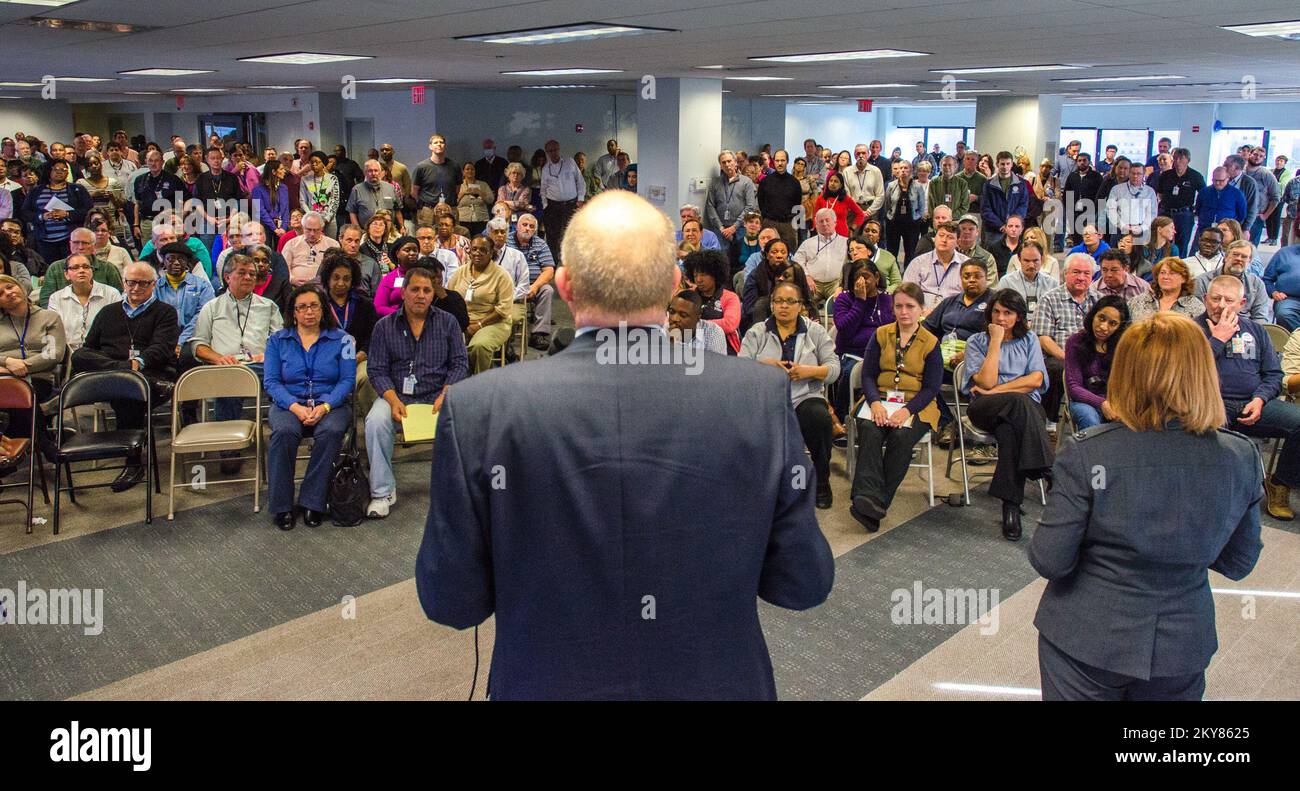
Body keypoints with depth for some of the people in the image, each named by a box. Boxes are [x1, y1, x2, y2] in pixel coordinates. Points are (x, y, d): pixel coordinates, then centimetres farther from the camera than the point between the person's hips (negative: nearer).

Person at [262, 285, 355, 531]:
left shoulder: (341, 339, 8)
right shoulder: (277, 340, 11)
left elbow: (347, 380, -1)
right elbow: (271, 381, 2)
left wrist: (324, 407, -18)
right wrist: (295, 407, -16)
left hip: (331, 404, 0)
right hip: (289, 404, 1)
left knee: (330, 431, -35)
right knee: (284, 431, -34)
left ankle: (312, 502, -23)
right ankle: (281, 506, -22)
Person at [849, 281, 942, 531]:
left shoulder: (931, 343, 6)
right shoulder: (881, 335, 12)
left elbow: (931, 387, 0)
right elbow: (867, 374, 6)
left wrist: (907, 410, -17)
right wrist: (875, 402, -14)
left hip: (915, 404, -1)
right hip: (880, 400, 2)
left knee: (901, 436, -33)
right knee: (869, 431, -32)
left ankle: (878, 502, -31)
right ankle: (869, 500, -43)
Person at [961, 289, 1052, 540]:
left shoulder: (1028, 340, 19)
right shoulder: (977, 341, 14)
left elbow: (1036, 380, 1)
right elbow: (986, 381, -4)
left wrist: (995, 391, -6)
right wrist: (996, 341, -2)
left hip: (1026, 408, 1)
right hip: (985, 409, -1)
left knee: (1008, 431, -37)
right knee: (1017, 402, -38)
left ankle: (1011, 504, -40)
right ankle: (1046, 470, -39)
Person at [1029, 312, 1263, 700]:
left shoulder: (1087, 453, -21)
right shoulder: (1242, 459, -11)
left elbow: (1049, 561, -17)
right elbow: (1237, 564, 1)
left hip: (1086, 641, -3)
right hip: (1182, 648, 3)